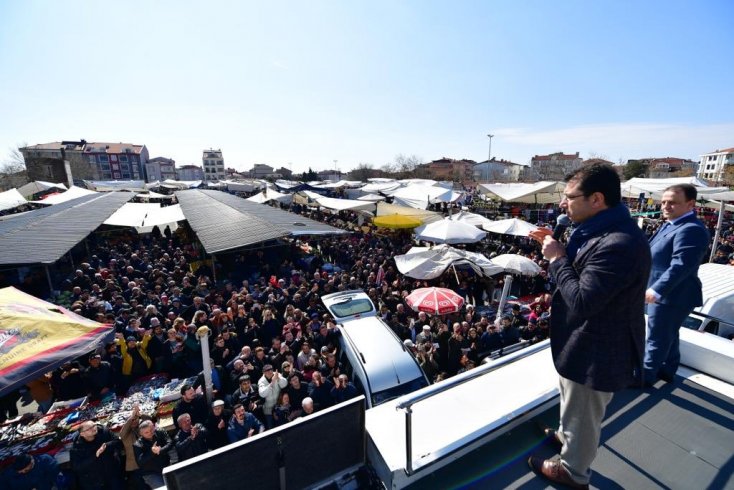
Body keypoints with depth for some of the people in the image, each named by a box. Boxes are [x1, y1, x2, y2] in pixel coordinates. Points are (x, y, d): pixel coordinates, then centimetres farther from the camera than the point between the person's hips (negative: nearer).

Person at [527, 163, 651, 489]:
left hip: (595, 352, -10)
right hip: (584, 343, 10)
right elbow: (581, 274, 12)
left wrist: (556, 258, -23)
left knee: (582, 415, 17)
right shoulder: (601, 231, 1)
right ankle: (566, 435, 59)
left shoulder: (618, 244, -33)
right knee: (573, 403, 33)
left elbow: (581, 300, -32)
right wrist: (558, 248, -2)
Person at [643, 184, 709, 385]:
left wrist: (656, 290, -30)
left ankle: (645, 376, 18)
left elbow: (681, 266, -29)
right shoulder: (671, 225, 11)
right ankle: (667, 370, 38)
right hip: (663, 293, 10)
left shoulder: (690, 229, -22)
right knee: (668, 335, 22)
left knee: (656, 338, 4)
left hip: (671, 296, -10)